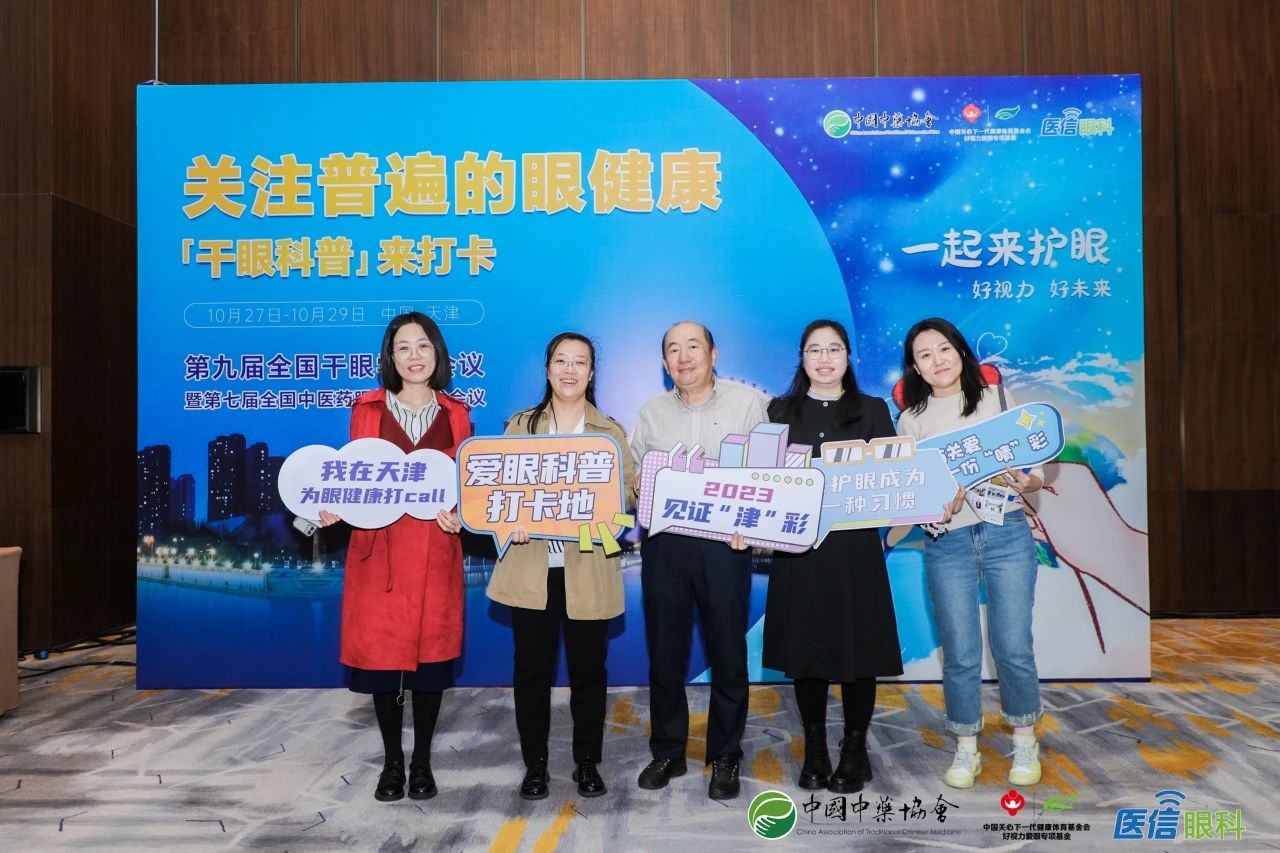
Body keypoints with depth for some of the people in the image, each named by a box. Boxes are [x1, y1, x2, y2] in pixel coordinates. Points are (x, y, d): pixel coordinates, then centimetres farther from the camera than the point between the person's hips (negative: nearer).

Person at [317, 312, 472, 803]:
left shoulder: (455, 415, 7)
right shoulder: (367, 409, 5)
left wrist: (458, 514, -12)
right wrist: (335, 509, -13)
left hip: (435, 551, 0)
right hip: (378, 548, 0)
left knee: (431, 652, 6)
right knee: (380, 653, 4)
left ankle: (422, 761, 23)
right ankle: (392, 761, 22)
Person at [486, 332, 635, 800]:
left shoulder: (611, 432, 8)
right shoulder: (520, 425, 10)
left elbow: (627, 492, 3)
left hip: (588, 569, 0)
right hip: (532, 567, 1)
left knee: (588, 668, 7)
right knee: (531, 668, 6)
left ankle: (587, 762, 24)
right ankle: (534, 764, 21)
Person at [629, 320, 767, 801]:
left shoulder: (747, 404, 2)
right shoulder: (651, 413, 11)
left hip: (724, 543, -2)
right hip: (664, 544, 3)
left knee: (727, 653, 5)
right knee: (665, 652, 10)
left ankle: (724, 759, 22)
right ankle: (667, 753, 26)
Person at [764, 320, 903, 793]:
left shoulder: (873, 410, 8)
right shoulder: (781, 410, 10)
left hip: (855, 546, -1)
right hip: (798, 545, 1)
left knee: (857, 648, 3)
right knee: (805, 649, 6)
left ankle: (855, 750, 21)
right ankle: (814, 750, 22)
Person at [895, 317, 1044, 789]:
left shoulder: (998, 398, 7)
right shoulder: (911, 418, 7)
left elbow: (1033, 464, 6)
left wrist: (1029, 481, -15)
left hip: (1007, 533, 0)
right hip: (946, 543, 0)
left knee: (1013, 646, 2)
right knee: (960, 653, 4)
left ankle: (1025, 743, 24)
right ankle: (966, 750, 20)